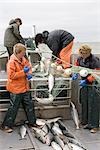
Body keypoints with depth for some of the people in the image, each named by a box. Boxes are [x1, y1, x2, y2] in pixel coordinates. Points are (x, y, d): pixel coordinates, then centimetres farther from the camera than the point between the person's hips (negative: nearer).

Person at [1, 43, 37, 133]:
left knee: (29, 105, 14)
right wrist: (23, 72, -26)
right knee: (14, 108, 1)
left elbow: (29, 67, 19)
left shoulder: (24, 60, 5)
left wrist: (29, 73, -4)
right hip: (16, 89, -8)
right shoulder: (12, 62, -18)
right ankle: (6, 125, 16)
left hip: (25, 88, 8)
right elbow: (11, 75, -23)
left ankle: (32, 122, 29)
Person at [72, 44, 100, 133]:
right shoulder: (80, 59, 0)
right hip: (84, 84, 7)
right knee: (84, 103, 12)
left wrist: (86, 81, -24)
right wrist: (75, 74, 1)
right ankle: (86, 122, 25)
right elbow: (76, 66, 19)